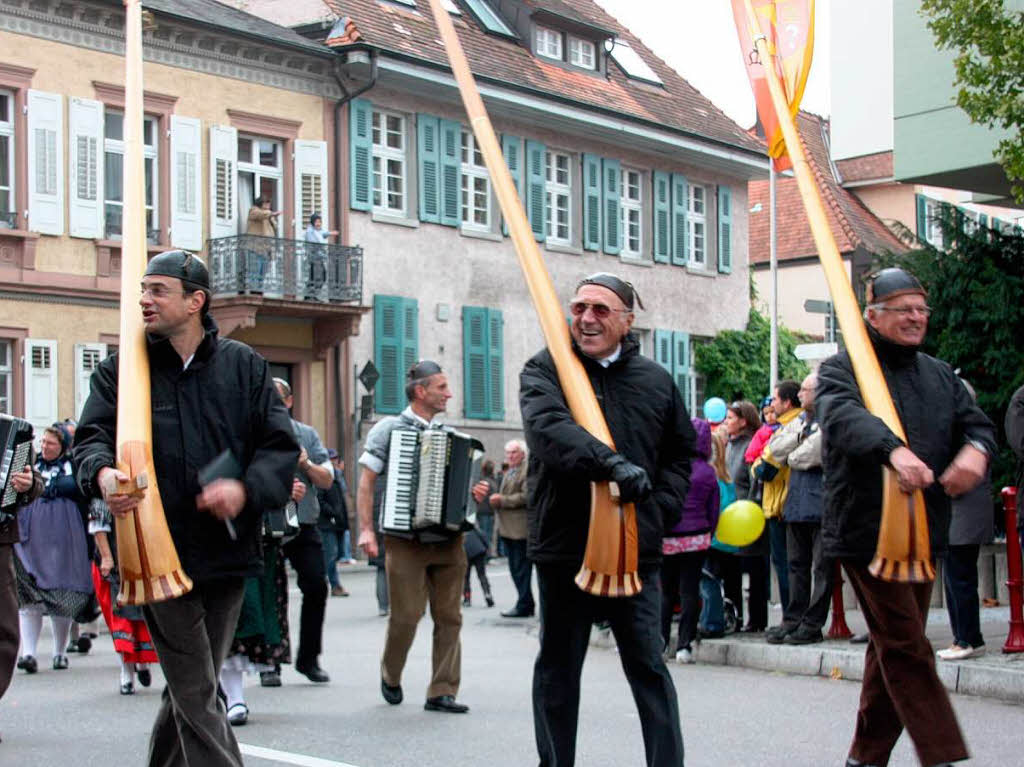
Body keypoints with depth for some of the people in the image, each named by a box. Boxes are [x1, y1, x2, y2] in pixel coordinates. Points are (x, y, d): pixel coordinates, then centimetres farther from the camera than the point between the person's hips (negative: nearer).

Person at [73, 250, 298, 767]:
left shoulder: (243, 365, 5)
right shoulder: (122, 368, 3)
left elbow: (281, 447, 2)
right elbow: (92, 437, -4)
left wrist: (246, 489, -17)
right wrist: (102, 473, -27)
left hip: (227, 554, 2)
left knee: (190, 689, 15)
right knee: (197, 698, -4)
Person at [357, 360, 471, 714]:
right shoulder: (389, 428, 1)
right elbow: (366, 481, -2)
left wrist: (473, 495, 3)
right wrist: (366, 530, -12)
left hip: (448, 540, 5)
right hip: (405, 541, -5)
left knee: (449, 617, 1)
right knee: (406, 615, -5)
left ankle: (442, 692, 8)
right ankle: (390, 676, 21)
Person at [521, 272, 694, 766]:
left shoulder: (655, 380, 8)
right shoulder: (545, 370, -1)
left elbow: (682, 451, 20)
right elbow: (548, 427, -22)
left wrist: (662, 505, 4)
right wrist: (611, 463, -35)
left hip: (636, 547, 1)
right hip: (563, 545, -1)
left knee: (648, 665, 4)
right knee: (558, 669, 11)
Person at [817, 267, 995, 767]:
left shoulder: (939, 375, 18)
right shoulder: (842, 369, -4)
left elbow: (975, 422, 10)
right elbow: (844, 416, -24)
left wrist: (975, 450, -17)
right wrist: (894, 450, -44)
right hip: (867, 531, -7)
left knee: (894, 647, 12)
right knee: (907, 648, -10)